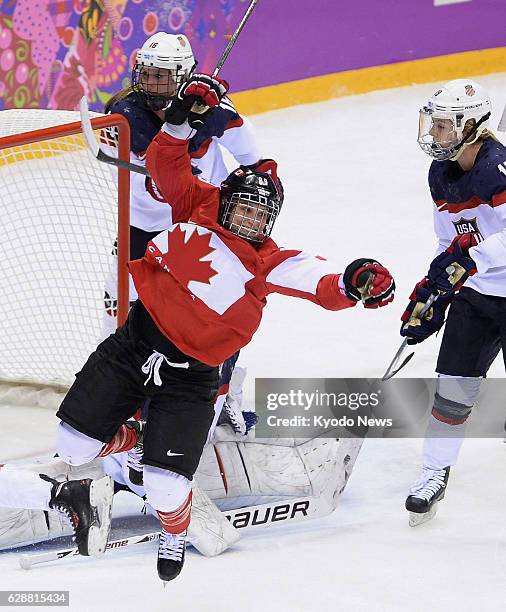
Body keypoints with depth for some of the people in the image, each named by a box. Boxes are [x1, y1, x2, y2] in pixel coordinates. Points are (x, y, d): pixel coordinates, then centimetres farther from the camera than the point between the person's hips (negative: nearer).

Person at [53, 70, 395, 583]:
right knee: (73, 444, 3)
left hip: (189, 376, -2)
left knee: (165, 489, -11)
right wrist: (182, 120, -20)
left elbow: (321, 282, -19)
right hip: (135, 343, 2)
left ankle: (175, 529, 27)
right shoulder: (200, 207, 0)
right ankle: (128, 442, 37)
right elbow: (165, 164, -2)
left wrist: (352, 284, -41)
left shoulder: (269, 265, -5)